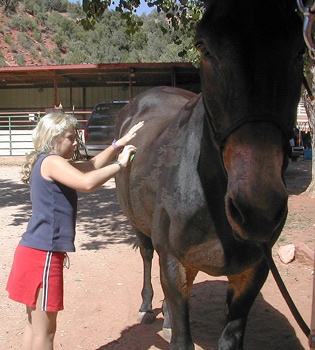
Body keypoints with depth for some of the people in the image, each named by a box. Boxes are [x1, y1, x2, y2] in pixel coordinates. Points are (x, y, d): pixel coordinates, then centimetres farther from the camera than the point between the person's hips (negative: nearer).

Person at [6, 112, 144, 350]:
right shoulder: (52, 161, -13)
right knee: (45, 330, 1)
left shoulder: (47, 163, 17)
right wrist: (120, 163, -19)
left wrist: (120, 143, 13)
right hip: (44, 254, -10)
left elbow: (92, 166, 21)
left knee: (35, 324, 20)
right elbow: (87, 183, -30)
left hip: (34, 251, 10)